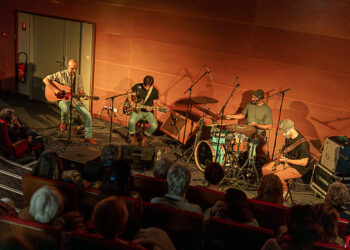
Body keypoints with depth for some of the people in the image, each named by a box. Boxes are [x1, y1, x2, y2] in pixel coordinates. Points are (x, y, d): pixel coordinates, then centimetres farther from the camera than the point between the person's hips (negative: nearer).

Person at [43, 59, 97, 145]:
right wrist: (55, 89, -20)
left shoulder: (78, 77, 6)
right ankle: (63, 122, -1)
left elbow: (80, 90, 10)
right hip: (62, 98, -4)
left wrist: (84, 95, -14)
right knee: (65, 109, -40)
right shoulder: (61, 74, -7)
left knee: (88, 114, -15)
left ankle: (88, 137, -3)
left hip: (74, 99, 4)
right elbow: (45, 79, -9)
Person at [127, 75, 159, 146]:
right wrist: (130, 101, -11)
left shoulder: (154, 91, -2)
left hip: (149, 112, 0)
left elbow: (155, 104, 6)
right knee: (131, 121, -32)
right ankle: (133, 136, -1)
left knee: (154, 125, -27)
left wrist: (150, 109, -14)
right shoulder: (137, 87, -3)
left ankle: (145, 136, 6)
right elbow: (130, 95, 9)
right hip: (137, 110, 0)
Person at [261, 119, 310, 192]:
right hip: (287, 161, 8)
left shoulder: (303, 143, -29)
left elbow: (304, 162, -24)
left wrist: (287, 160, -26)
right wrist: (280, 159, 2)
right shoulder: (288, 136, -5)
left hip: (298, 168, -8)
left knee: (276, 176, -26)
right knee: (264, 168, 0)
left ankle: (284, 192, 1)